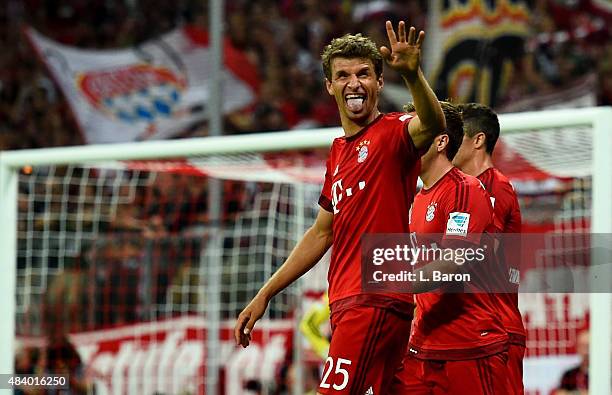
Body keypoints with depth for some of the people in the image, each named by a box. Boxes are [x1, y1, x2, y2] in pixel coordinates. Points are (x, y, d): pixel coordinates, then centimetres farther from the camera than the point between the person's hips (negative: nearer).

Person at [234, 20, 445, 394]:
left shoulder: (392, 132, -5)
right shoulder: (339, 152, 20)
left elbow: (432, 125, -30)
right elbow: (322, 233, 27)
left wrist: (412, 74, -48)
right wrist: (265, 295, 27)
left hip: (376, 301, -8)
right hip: (346, 304, 9)